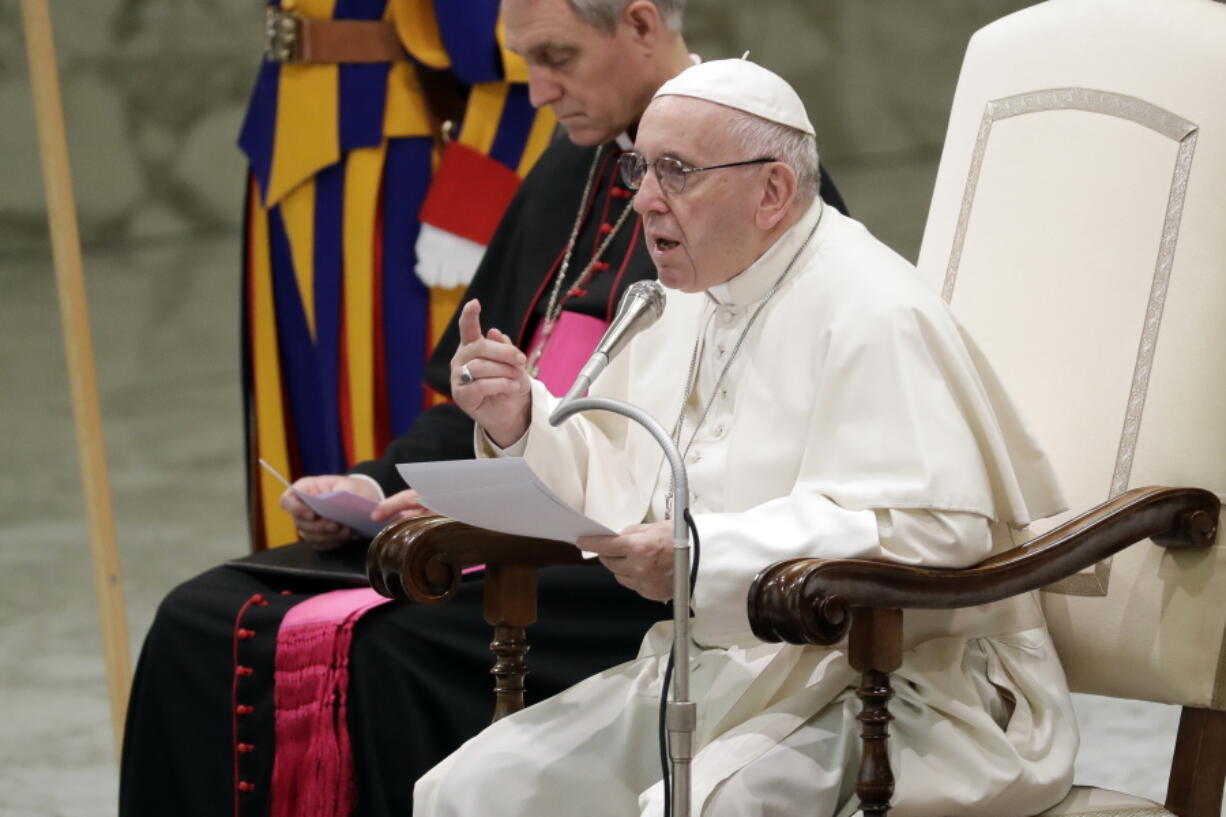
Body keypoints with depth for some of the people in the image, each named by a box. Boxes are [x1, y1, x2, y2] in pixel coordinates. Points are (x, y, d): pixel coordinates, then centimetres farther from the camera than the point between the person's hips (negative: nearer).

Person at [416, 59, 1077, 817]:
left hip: (881, 689, -8)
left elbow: (928, 531, -26)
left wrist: (708, 555, -29)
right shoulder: (688, 305, 14)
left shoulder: (873, 315, -16)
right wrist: (521, 425, -1)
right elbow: (623, 492, 18)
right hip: (714, 668, 8)